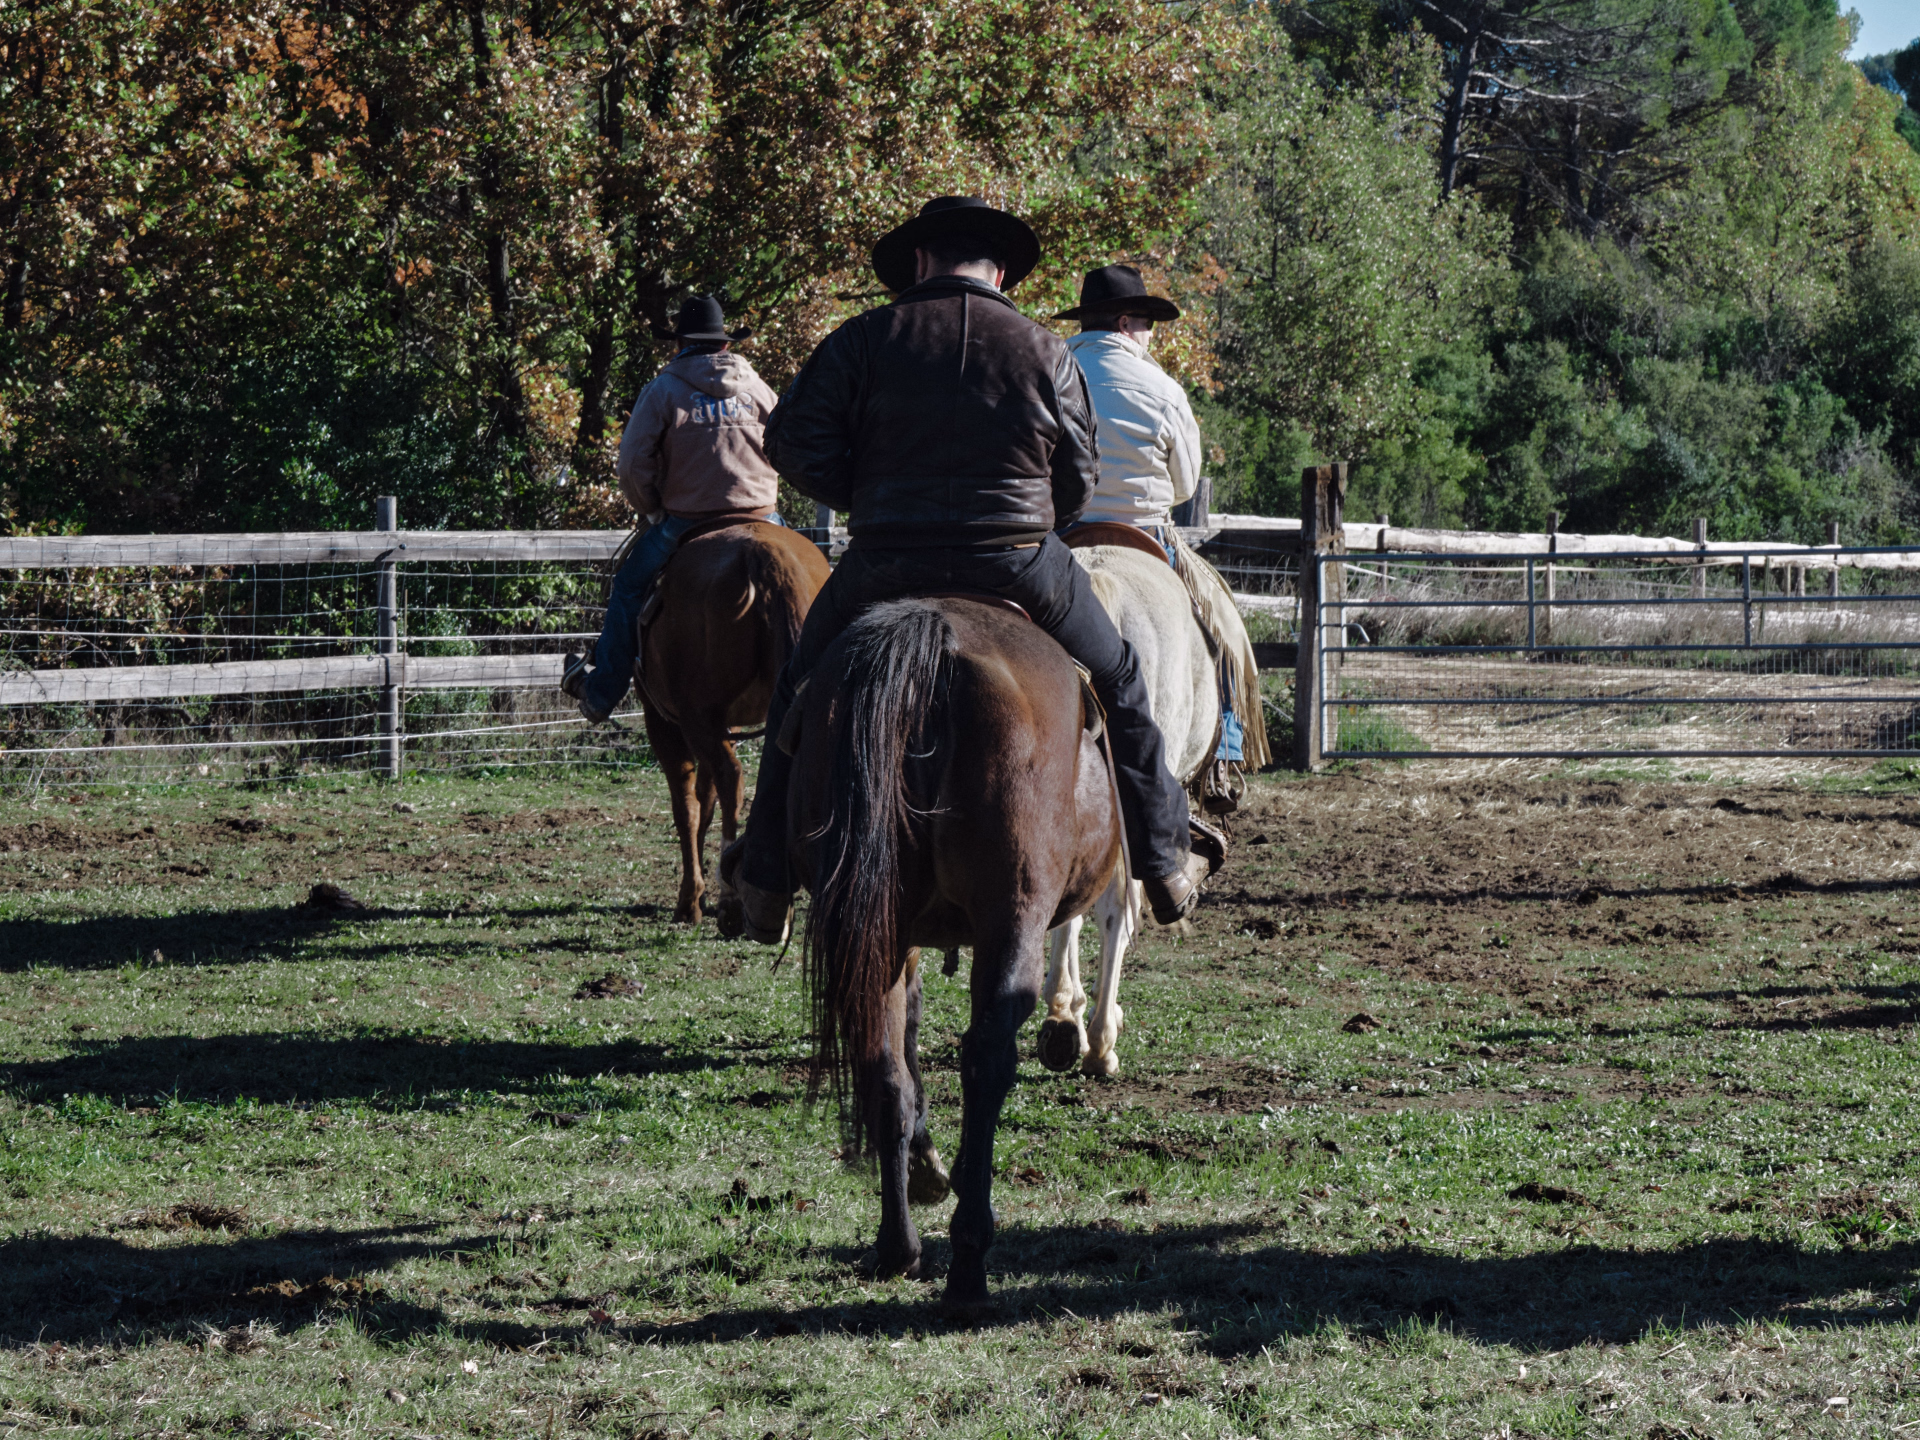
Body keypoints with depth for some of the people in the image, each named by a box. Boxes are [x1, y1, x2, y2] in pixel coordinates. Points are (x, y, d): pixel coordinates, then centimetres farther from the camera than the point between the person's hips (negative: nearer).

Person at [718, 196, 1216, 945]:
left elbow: (794, 441, -5)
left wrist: (867, 498, 9)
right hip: (1020, 563, 0)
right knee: (1117, 682, 22)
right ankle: (1163, 862, 25)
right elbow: (1077, 481, 5)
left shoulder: (866, 340, -3)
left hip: (885, 565, 0)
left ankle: (768, 881, 23)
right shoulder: (1046, 354, 1)